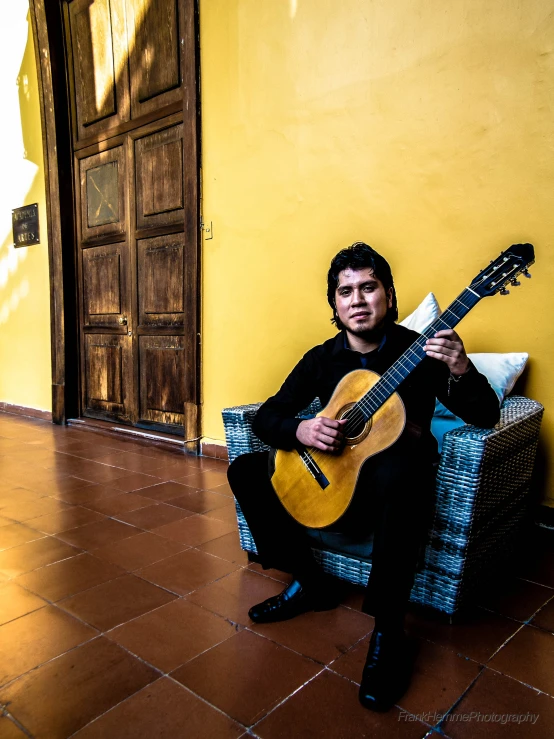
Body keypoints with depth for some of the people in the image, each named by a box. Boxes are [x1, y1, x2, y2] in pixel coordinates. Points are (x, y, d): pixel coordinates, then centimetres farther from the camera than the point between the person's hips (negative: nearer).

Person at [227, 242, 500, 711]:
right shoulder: (322, 359, 1)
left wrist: (461, 372, -33)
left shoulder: (421, 351, -9)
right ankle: (311, 584, 6)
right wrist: (300, 430, -22)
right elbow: (266, 417, 1)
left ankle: (388, 631, -20)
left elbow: (486, 416, -11)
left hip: (393, 493, -4)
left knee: (401, 470, -40)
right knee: (246, 471, -7)